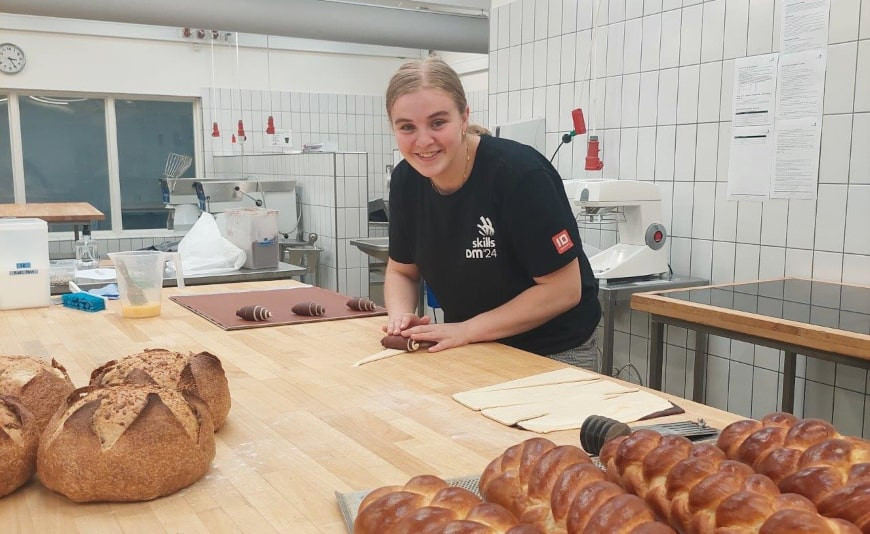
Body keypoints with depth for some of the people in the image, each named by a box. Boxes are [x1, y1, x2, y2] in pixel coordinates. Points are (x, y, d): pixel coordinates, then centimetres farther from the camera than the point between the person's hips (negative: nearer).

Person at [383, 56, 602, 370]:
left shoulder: (520, 173, -23)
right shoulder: (406, 180, -6)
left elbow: (563, 290, -20)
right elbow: (401, 271, 7)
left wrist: (467, 330, -22)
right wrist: (400, 315, -14)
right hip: (469, 350, 4)